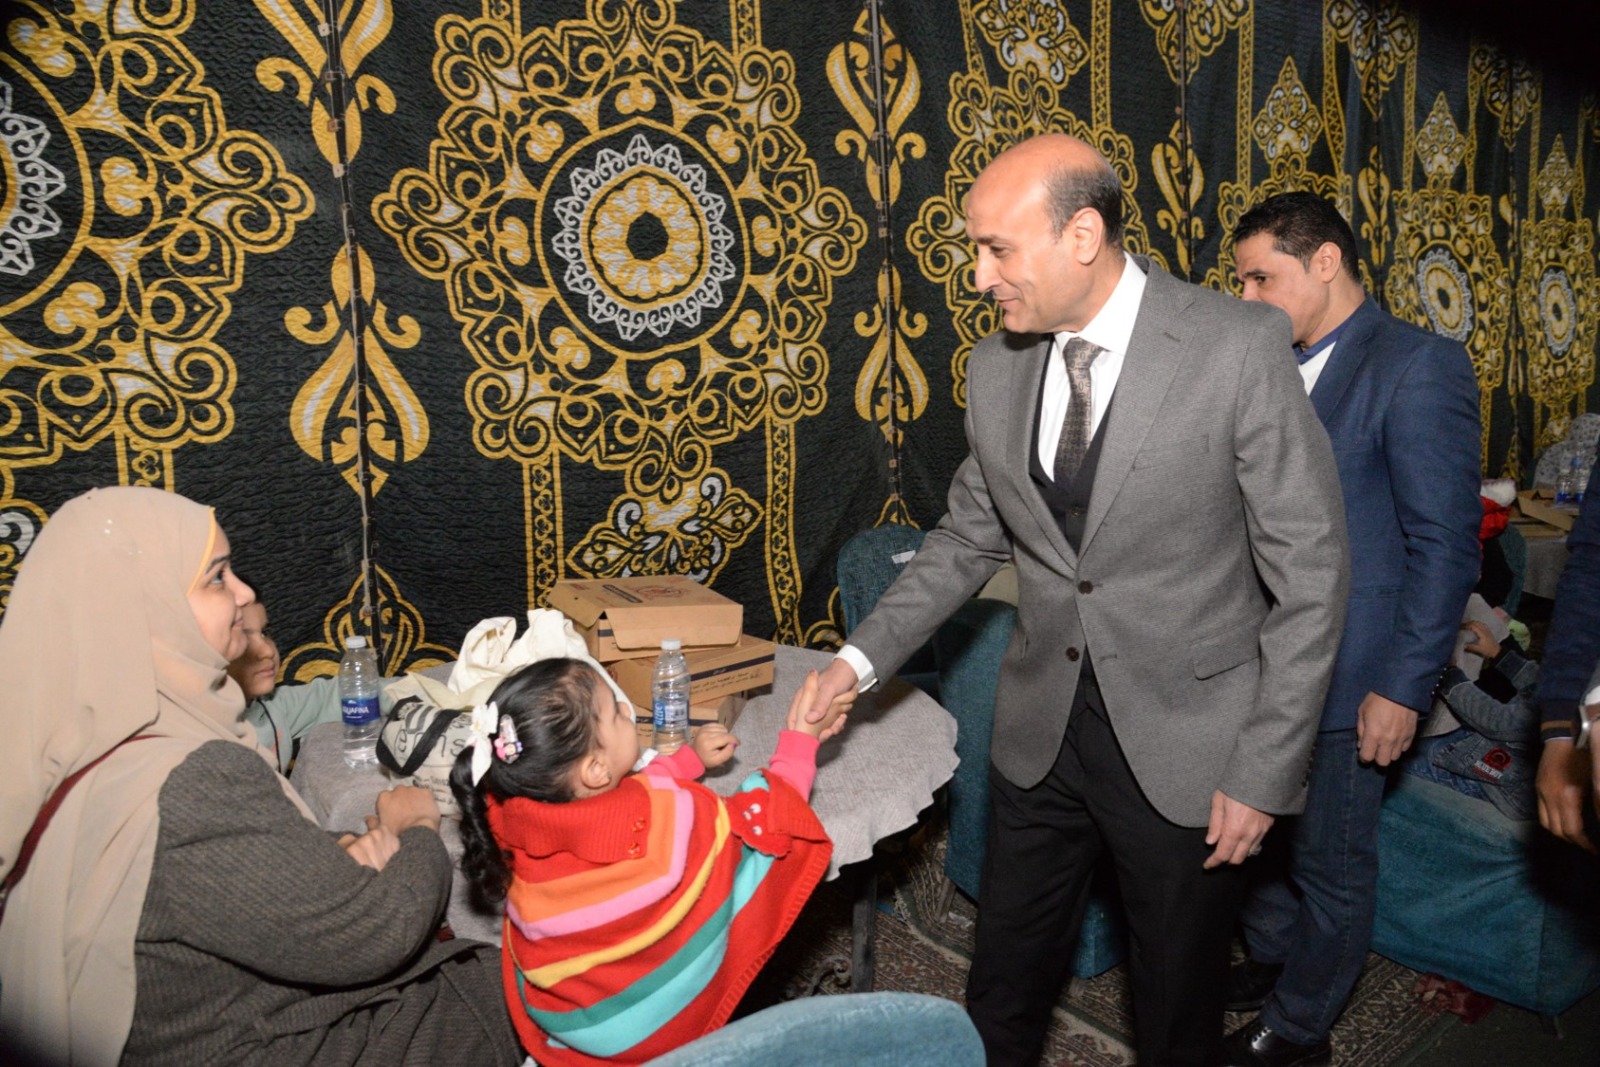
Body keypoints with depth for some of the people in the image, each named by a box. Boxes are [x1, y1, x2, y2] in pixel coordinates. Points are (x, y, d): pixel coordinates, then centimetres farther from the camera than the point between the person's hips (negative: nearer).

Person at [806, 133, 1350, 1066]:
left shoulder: (1239, 349, -16)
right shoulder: (997, 367, -1)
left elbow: (1310, 575, -12)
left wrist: (1265, 772, -12)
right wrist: (864, 657, 1)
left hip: (1185, 741, -4)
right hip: (1041, 733, 4)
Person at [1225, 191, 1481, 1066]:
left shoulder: (1418, 364, -14)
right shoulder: (1275, 369, 8)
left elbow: (1445, 544, -16)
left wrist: (1402, 688, -17)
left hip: (1346, 676, -6)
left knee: (1329, 861, 11)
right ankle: (1268, 963, 44)